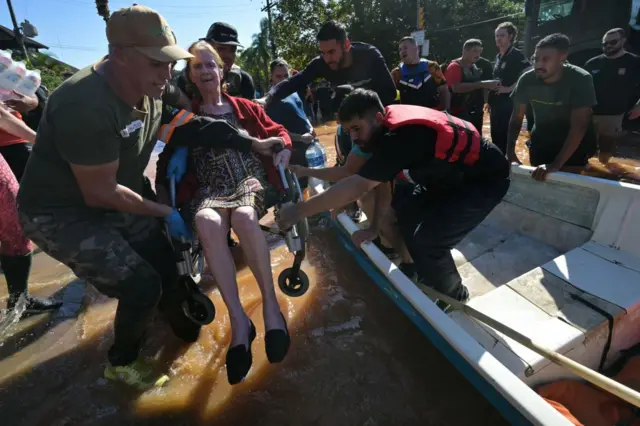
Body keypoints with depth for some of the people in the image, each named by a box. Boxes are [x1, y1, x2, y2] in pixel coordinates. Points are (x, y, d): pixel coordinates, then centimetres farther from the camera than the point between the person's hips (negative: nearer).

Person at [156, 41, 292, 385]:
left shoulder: (244, 107, 18)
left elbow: (278, 132, 21)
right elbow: (169, 157, 13)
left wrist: (283, 151, -1)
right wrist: (163, 191, -3)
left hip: (250, 181, 0)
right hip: (208, 190, 0)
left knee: (243, 217, -39)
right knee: (207, 223, -38)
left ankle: (270, 303, -27)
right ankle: (238, 320, -34)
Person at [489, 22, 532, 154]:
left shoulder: (516, 55, -9)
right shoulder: (498, 56, 15)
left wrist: (509, 88, -20)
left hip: (508, 104, -8)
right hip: (496, 104, 8)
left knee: (505, 138, -7)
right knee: (496, 137, 13)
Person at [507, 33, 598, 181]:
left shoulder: (580, 79, -25)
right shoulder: (527, 79, -15)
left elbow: (579, 126, -30)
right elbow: (516, 118, -9)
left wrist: (556, 164, -41)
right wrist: (510, 151, -23)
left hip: (574, 145, -3)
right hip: (541, 142, 3)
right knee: (537, 180, 10)